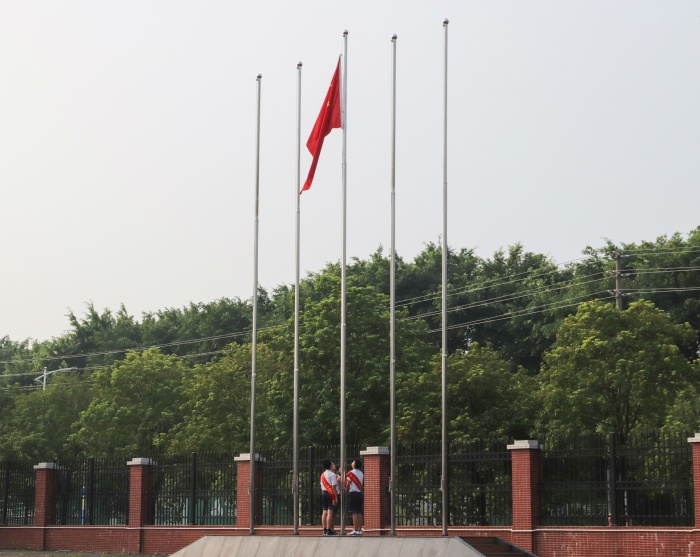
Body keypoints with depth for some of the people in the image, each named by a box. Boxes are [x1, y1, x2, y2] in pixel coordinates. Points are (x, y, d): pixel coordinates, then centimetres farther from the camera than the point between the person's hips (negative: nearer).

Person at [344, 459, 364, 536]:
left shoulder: (351, 473, -7)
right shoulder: (361, 474, 14)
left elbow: (348, 484, -6)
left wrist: (346, 489, 10)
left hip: (353, 493, -7)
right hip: (360, 494, 7)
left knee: (354, 513, -8)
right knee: (360, 513, 8)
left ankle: (355, 530, -12)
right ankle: (360, 530, 8)